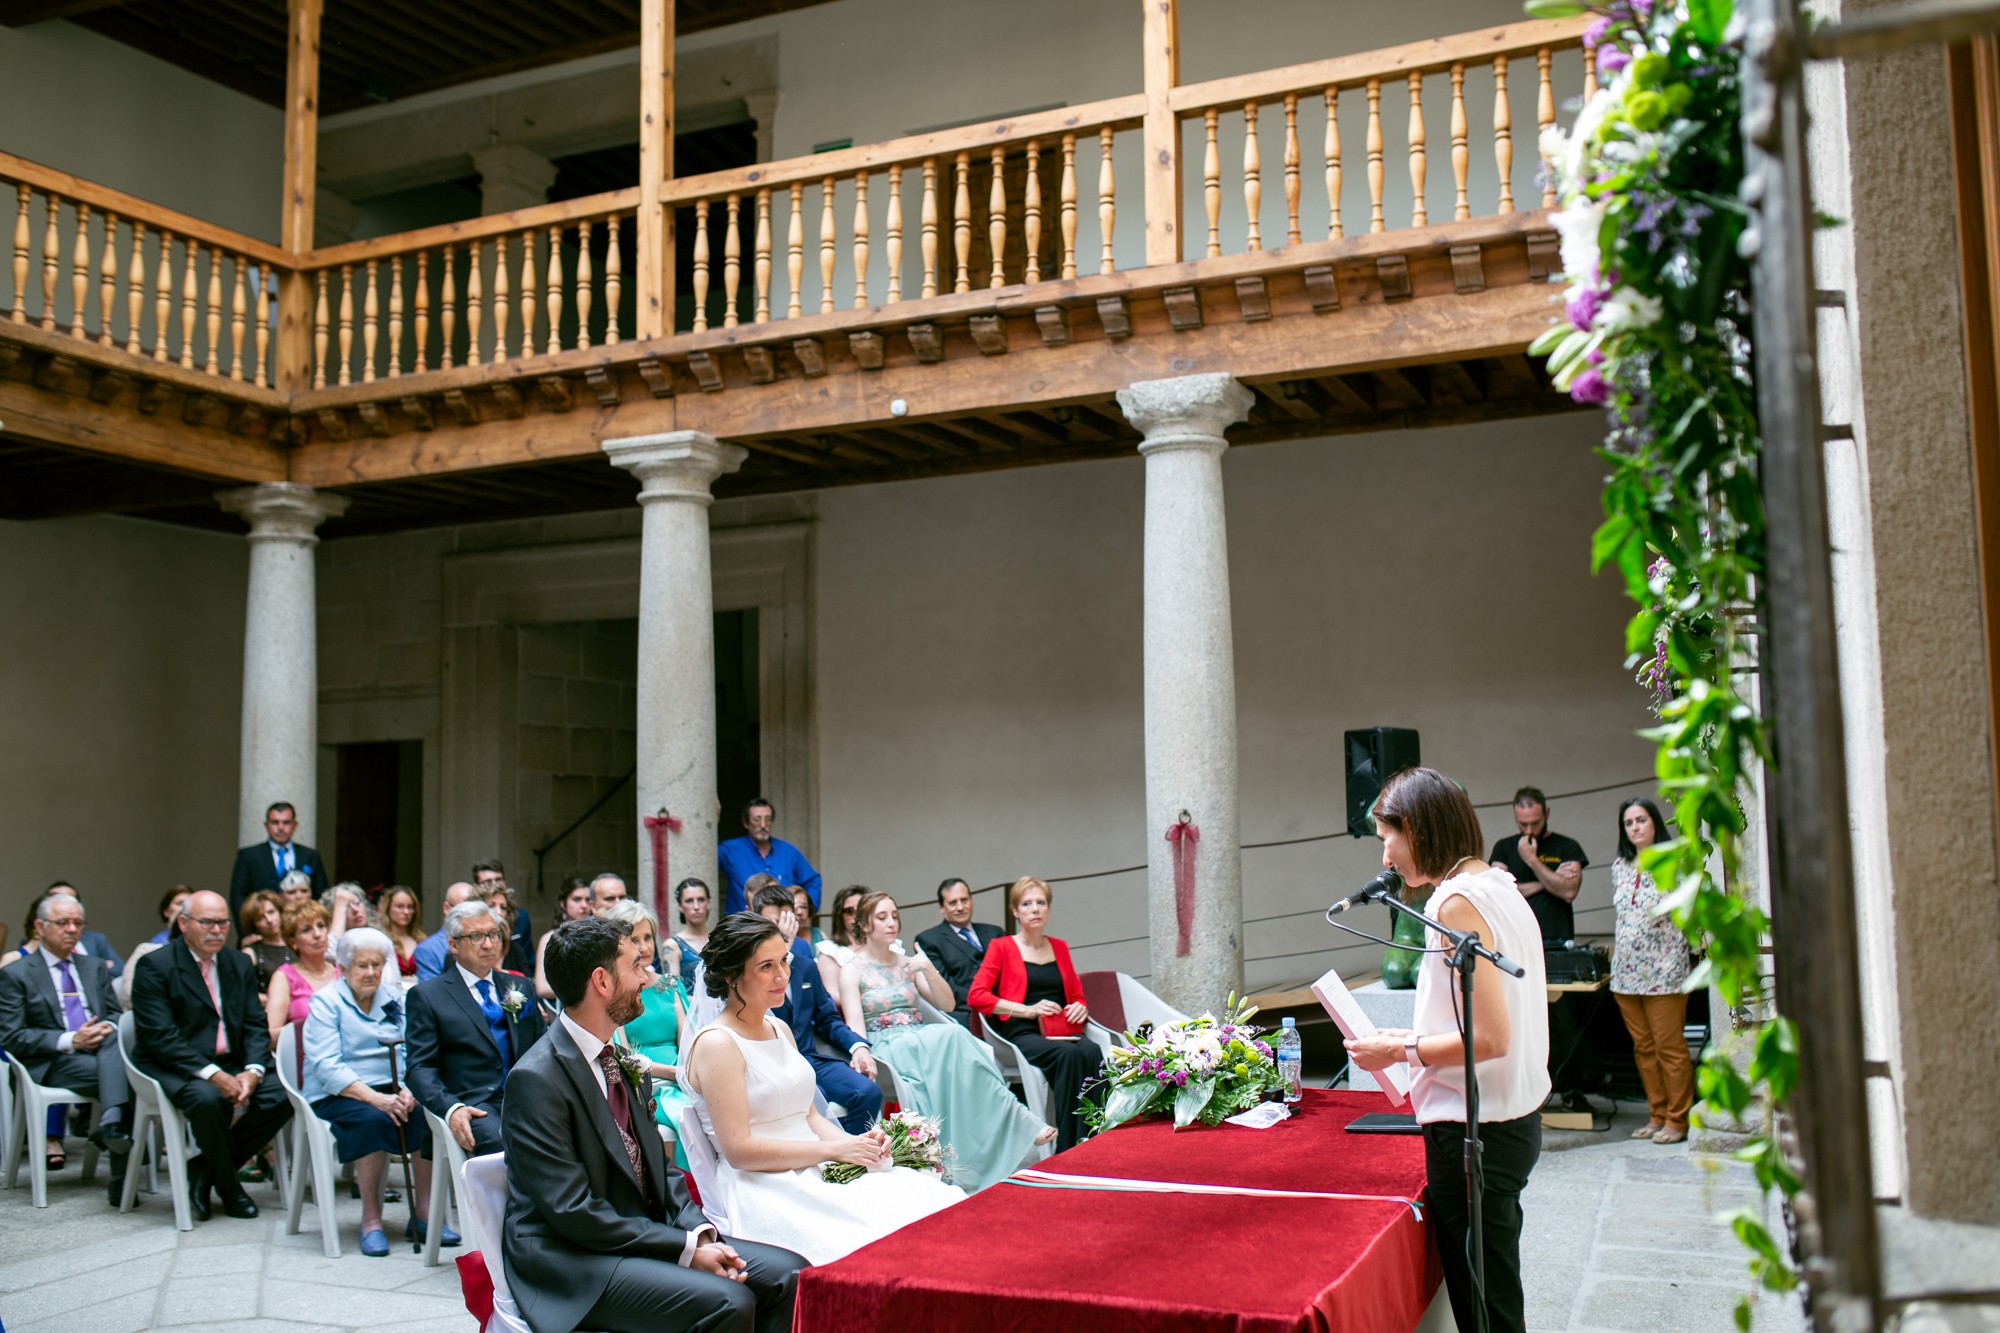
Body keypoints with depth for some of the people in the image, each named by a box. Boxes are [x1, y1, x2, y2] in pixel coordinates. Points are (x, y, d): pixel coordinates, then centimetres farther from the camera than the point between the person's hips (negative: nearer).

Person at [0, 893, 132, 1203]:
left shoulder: (96, 968, 23)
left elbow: (117, 1013, 20)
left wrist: (108, 1027, -6)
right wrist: (69, 1040, -15)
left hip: (101, 1051, 4)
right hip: (51, 1065, -4)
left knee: (116, 1036, -34)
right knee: (124, 1075, -33)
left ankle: (112, 1120, -48)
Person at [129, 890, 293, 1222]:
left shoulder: (240, 965, 12)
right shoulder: (155, 966, -6)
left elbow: (256, 1026, 7)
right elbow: (161, 1036, -15)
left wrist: (252, 1071, -13)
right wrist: (212, 1074, -24)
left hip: (230, 1066, 6)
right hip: (174, 1067, -5)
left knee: (282, 1095, -18)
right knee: (207, 1098, -35)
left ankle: (205, 1168, -1)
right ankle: (228, 1186, -10)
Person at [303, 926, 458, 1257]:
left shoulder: (393, 999, 14)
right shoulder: (326, 1002, -1)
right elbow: (327, 1066, -14)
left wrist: (409, 1091, -17)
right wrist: (375, 1098, -26)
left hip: (389, 1091, 4)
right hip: (338, 1096, -4)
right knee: (372, 1119, -35)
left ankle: (423, 1215, -16)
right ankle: (370, 1220, -24)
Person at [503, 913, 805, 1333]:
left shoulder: (624, 1061, 10)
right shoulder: (538, 1078, -16)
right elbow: (573, 1212, -20)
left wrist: (699, 1231, -4)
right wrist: (686, 1249, -19)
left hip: (642, 1232, 8)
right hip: (569, 1260, -8)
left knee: (789, 1273, -8)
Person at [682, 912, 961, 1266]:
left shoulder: (780, 1029, 18)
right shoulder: (717, 1044, -9)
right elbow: (739, 1150, -14)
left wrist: (854, 1142, 0)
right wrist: (833, 1149, -14)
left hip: (815, 1177, 8)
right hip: (763, 1191, -8)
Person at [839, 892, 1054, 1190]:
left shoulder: (906, 964, 20)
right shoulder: (852, 970, 5)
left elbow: (947, 1004, 13)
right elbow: (856, 1028, -5)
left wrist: (928, 970, -4)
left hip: (922, 1039, 5)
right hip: (884, 1048, -5)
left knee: (952, 1038, -33)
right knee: (950, 1036, -34)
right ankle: (1017, 1121, -34)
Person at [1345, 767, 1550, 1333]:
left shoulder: (1456, 902, -18)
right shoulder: (1502, 887, 10)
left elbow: (1490, 1037, -23)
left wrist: (1401, 1051, -12)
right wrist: (1418, 1039, 13)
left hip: (1473, 1132, -10)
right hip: (1515, 1118, 10)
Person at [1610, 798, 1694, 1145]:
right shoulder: (1620, 867, 13)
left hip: (1663, 971, -6)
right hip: (1627, 971, 6)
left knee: (1670, 1048, -3)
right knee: (1643, 1049, 9)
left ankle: (1677, 1120, 5)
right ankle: (1657, 1115, 17)